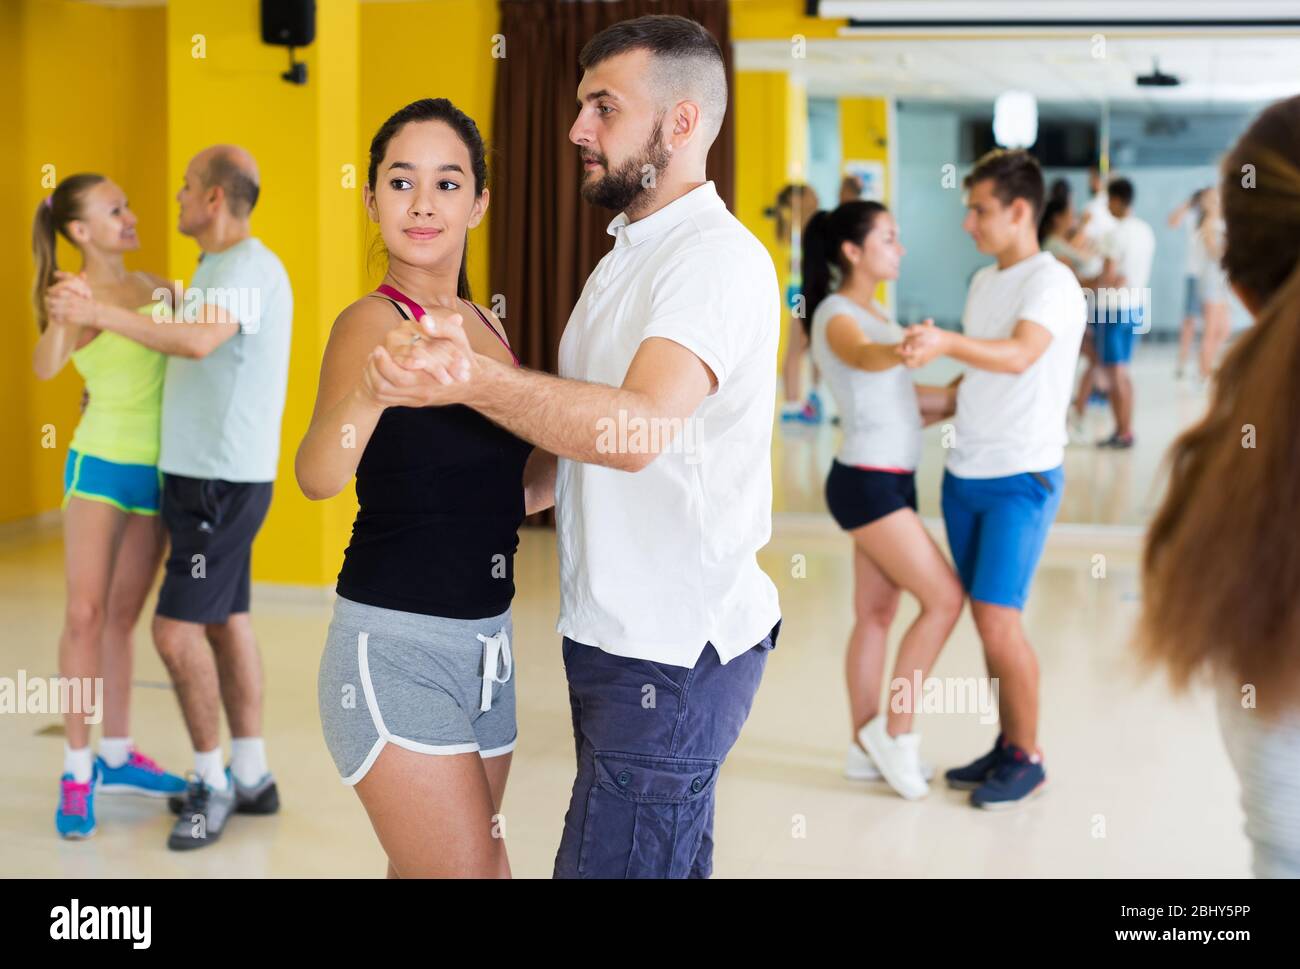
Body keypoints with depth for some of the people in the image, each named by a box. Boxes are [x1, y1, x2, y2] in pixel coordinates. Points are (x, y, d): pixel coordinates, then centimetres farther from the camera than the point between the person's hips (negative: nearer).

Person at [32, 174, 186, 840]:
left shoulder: (150, 284, 9)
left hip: (155, 473, 6)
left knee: (123, 618, 12)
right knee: (85, 616, -8)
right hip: (101, 466, -6)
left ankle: (115, 757, 21)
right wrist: (60, 318, -48)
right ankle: (77, 772, -1)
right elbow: (45, 367, -30)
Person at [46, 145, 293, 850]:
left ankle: (212, 781, 4)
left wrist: (106, 315, -33)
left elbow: (199, 342, -36)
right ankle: (250, 778, 20)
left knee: (176, 628, -9)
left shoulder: (247, 267, -17)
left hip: (223, 481, -10)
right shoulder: (216, 267, 16)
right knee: (225, 621, 12)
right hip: (205, 474, 10)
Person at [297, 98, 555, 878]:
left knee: (426, 869, 15)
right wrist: (369, 393, -48)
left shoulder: (486, 325, 10)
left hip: (485, 645, 7)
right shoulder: (374, 322, -11)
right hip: (397, 646, -7)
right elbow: (319, 477, -28)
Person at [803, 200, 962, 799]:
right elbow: (862, 357, -38)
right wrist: (906, 350, -59)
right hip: (865, 482, -9)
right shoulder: (838, 316, -13)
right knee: (944, 598, -8)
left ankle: (867, 748, 18)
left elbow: (907, 399, 21)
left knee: (877, 614, 11)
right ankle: (895, 730, 1)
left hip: (893, 480, 9)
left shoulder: (874, 314, 16)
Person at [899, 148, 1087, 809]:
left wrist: (946, 343, -46)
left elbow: (1018, 356, -31)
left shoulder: (1052, 282, -13)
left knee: (997, 619, -9)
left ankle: (1028, 760, 5)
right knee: (987, 621, 10)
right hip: (965, 474, 7)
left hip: (1022, 479, -7)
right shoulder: (983, 282, 13)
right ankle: (1007, 746, 21)